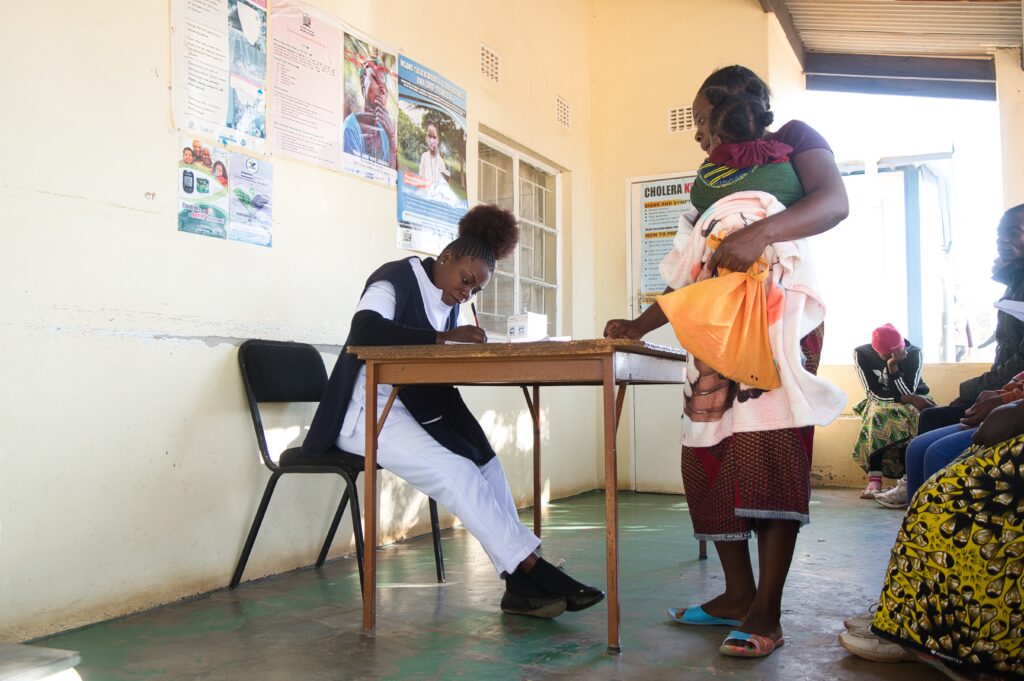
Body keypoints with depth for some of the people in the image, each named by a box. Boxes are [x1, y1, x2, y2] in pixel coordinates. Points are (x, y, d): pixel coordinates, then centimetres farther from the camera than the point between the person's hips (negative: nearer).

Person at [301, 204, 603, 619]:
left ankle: (522, 586, -15)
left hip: (415, 408, 7)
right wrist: (443, 339, -35)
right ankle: (531, 570, -21)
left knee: (482, 463, -15)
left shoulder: (449, 302, 14)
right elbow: (364, 328, -29)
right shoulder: (396, 279, -9)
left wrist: (467, 348, -12)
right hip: (367, 409, -7)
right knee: (457, 473, -25)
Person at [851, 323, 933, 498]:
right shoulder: (862, 354, -16)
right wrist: (905, 398, -24)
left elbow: (908, 392, -23)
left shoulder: (914, 353, -17)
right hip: (880, 403, -1)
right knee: (878, 415, -36)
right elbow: (875, 393, -19)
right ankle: (874, 480, -40)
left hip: (914, 400, 1)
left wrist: (894, 366, -33)